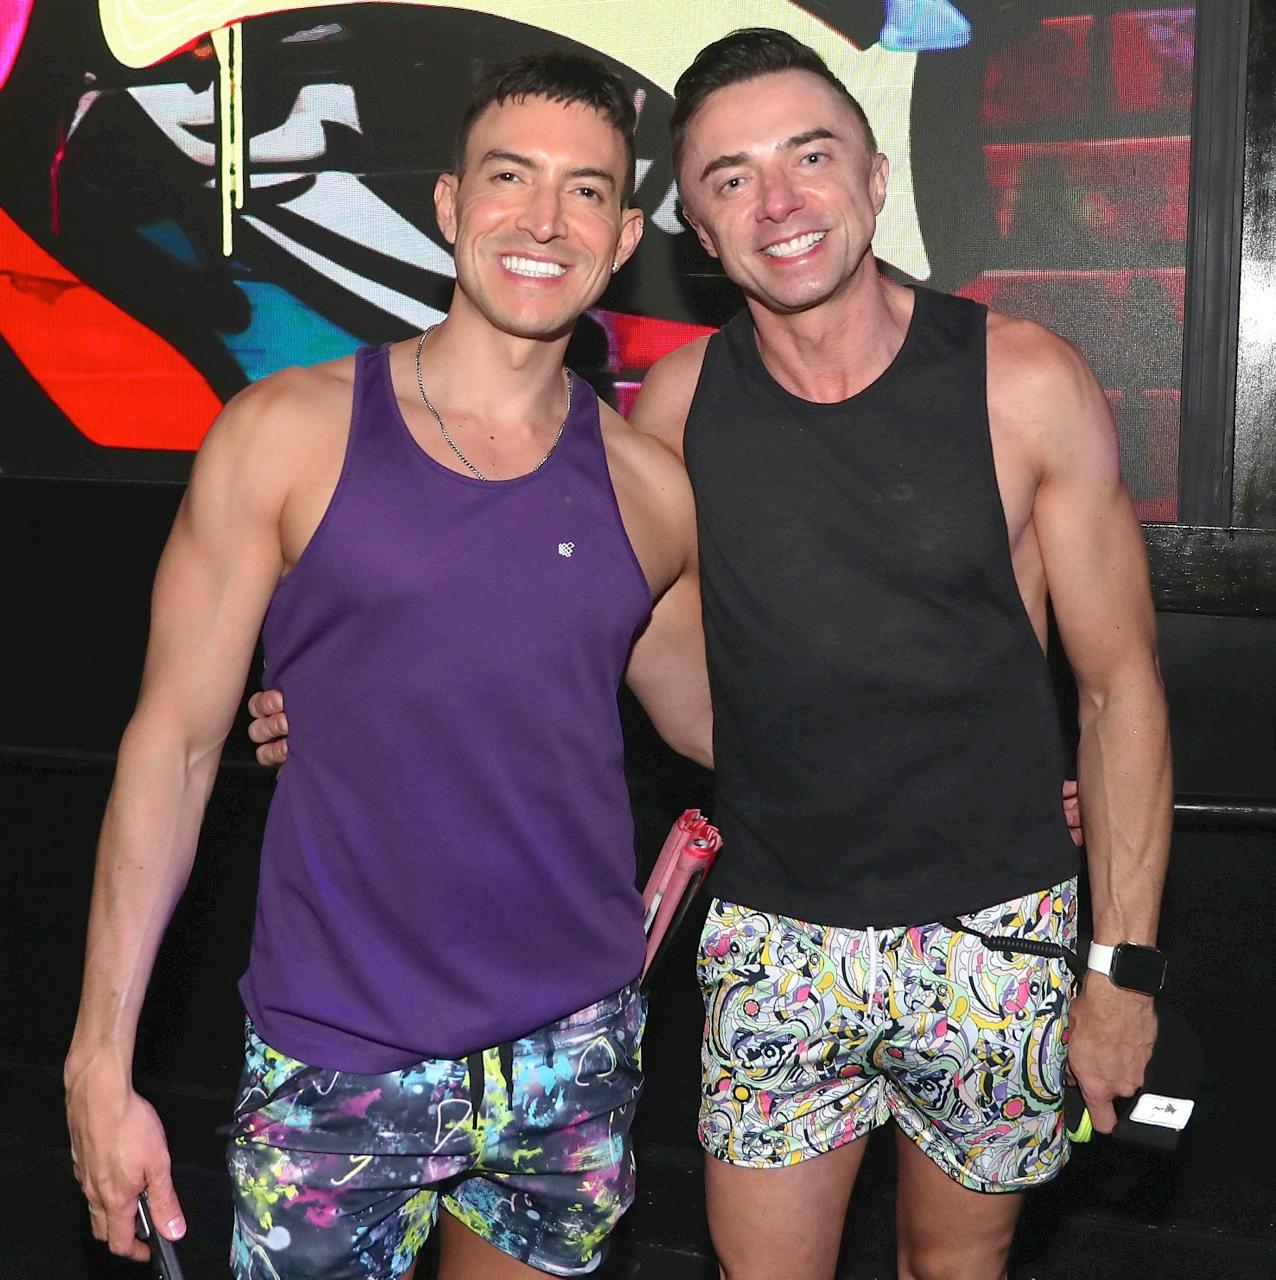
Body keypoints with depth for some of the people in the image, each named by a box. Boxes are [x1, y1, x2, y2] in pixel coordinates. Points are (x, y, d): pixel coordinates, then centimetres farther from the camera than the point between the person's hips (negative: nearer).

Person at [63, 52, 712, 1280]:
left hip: (574, 1049, 3)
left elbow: (709, 721, 15)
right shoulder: (289, 433, -7)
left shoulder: (647, 487, 1)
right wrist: (101, 1062, -6)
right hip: (336, 1063, -2)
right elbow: (176, 740, -5)